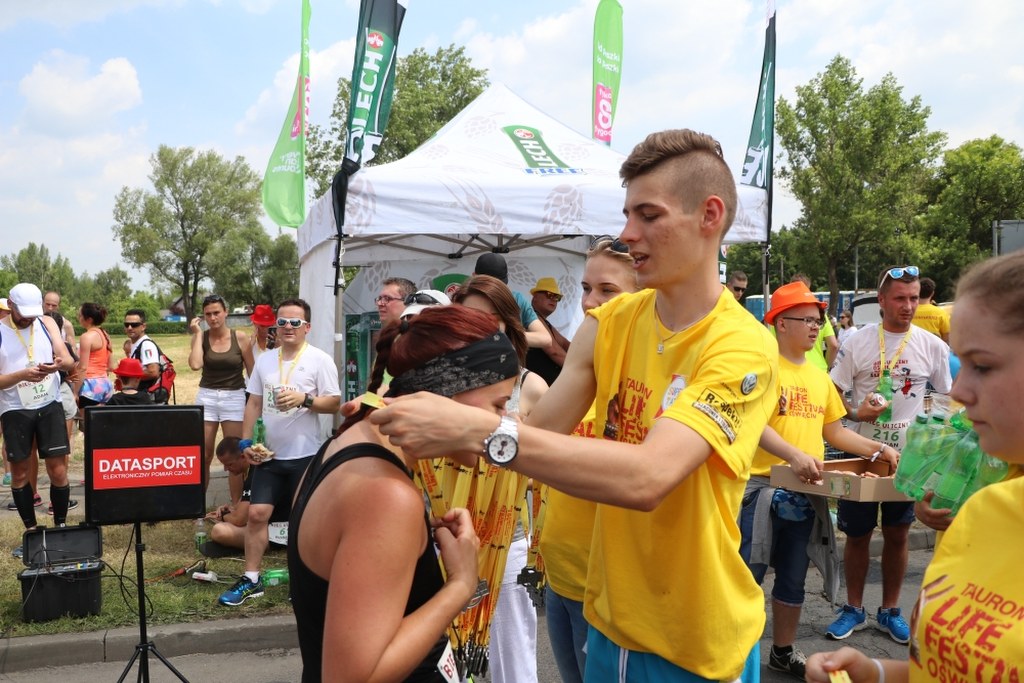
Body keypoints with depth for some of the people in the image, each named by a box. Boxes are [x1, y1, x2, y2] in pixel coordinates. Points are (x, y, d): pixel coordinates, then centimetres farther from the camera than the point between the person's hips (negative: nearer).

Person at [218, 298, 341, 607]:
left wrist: (304, 399, -24)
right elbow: (254, 403, 12)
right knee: (256, 514, 4)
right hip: (269, 454, 5)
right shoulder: (264, 360, 8)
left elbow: (334, 403, -9)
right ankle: (251, 579, 16)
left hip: (305, 455, -4)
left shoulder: (320, 360, -7)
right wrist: (246, 442, 5)